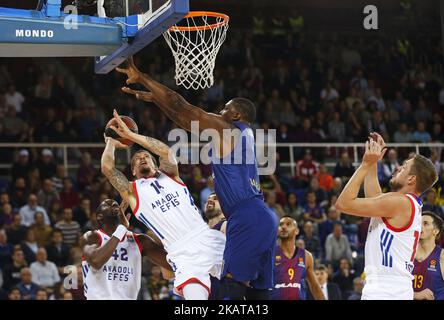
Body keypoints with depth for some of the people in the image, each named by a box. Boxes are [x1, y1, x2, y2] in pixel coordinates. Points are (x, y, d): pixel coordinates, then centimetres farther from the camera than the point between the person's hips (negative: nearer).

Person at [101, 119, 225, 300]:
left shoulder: (169, 175, 21)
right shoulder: (132, 191, 15)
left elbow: (166, 151, 1)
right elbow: (107, 168, 2)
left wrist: (130, 135, 4)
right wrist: (111, 143, 20)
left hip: (207, 238, 3)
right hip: (184, 254, -3)